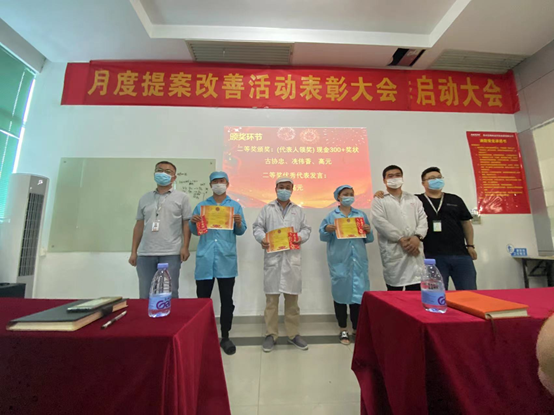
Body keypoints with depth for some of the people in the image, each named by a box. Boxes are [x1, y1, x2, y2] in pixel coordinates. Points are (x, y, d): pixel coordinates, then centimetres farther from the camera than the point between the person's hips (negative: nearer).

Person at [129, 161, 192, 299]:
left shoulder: (181, 197, 5)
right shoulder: (144, 198, 15)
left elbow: (186, 223, 1)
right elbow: (139, 225, 15)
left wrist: (185, 247, -8)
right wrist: (133, 251, 11)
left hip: (171, 253, -3)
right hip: (145, 254, 4)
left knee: (170, 294, 3)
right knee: (145, 295, 10)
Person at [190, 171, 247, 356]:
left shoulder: (235, 206, 8)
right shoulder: (201, 206, 12)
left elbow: (241, 232, 5)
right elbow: (195, 231, 12)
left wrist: (239, 223, -16)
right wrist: (193, 223, -8)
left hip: (226, 260, -1)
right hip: (205, 259, 1)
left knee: (226, 300, 7)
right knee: (202, 299, 8)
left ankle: (225, 337, 23)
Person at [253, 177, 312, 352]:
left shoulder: (298, 210, 14)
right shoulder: (267, 209, 9)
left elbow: (306, 228, 10)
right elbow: (258, 227, 4)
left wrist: (301, 237, -10)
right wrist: (262, 238, -15)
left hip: (292, 257, 2)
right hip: (272, 257, -1)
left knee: (292, 297, 9)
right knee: (271, 297, 5)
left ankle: (293, 334, 24)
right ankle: (271, 334, 20)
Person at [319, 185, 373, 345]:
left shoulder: (361, 215, 11)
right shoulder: (331, 215, 3)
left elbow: (368, 239, 13)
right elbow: (323, 236, 0)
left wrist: (368, 232, -8)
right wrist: (327, 230, -20)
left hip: (358, 260, 2)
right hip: (339, 261, -2)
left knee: (359, 293, 4)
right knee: (340, 292, 6)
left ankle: (357, 328, 24)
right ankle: (343, 329, 22)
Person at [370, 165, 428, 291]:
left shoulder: (414, 199, 19)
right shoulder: (379, 200, 4)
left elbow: (423, 218, 9)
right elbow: (380, 222, -9)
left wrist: (417, 236, -10)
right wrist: (401, 239, -14)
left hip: (414, 249, 4)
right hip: (393, 251, -3)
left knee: (415, 289, 4)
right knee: (394, 291, 3)